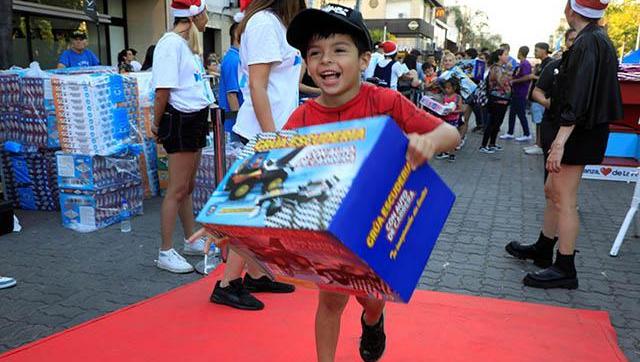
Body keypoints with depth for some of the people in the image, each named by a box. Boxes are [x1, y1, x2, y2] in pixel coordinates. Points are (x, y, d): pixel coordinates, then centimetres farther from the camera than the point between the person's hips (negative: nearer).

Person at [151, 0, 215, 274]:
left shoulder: (187, 43, 16)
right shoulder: (171, 43, -14)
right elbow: (163, 90, -18)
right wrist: (157, 124, -10)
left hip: (195, 119, 9)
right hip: (180, 120, -9)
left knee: (188, 187, 16)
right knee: (177, 189, -4)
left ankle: (192, 241, 28)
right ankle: (165, 252, 6)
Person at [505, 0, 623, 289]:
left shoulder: (588, 43, -17)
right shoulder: (599, 40, 14)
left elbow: (578, 100, -25)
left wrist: (560, 142, -27)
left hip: (577, 134, -10)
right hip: (581, 133, 10)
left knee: (564, 200, -4)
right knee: (553, 190, 18)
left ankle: (565, 268, 5)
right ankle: (543, 250, 32)